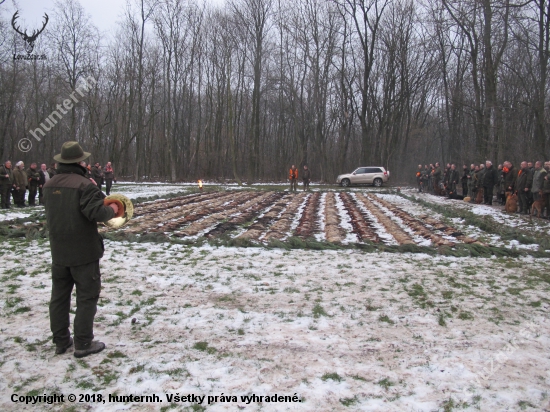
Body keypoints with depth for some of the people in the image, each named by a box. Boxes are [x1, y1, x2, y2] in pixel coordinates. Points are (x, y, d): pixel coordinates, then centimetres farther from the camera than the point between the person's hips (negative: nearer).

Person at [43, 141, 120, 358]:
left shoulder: (50, 185, 6)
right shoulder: (84, 184, -18)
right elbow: (96, 212, -27)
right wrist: (113, 209, -7)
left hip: (58, 251, 7)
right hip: (83, 251, -7)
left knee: (59, 296, 15)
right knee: (87, 297, 3)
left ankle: (61, 341, 25)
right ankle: (83, 344, 8)